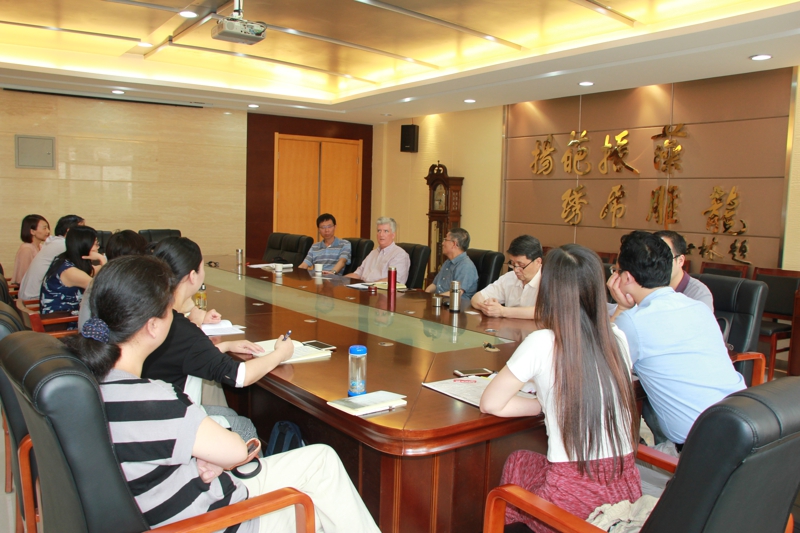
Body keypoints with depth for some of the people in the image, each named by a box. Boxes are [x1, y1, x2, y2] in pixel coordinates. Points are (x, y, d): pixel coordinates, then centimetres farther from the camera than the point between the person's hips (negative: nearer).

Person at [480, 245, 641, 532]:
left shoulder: (542, 342, -15)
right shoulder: (618, 339, 0)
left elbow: (491, 404, -7)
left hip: (575, 498, -5)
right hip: (627, 490, 5)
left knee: (517, 462, 25)